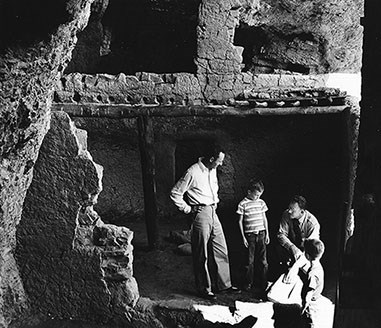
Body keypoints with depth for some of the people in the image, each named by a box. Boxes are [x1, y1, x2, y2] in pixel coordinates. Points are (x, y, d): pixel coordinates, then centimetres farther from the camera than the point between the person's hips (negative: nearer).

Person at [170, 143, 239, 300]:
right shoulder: (193, 172, -17)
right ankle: (204, 289, 14)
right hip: (201, 215, -8)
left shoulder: (212, 170, 9)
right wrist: (188, 209, -10)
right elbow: (175, 194, -14)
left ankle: (224, 284, 24)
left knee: (221, 250, 12)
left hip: (213, 213, 8)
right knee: (201, 256, 2)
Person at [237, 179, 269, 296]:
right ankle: (249, 283, 17)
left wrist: (267, 234, 10)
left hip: (261, 234, 3)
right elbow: (240, 221, -2)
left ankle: (264, 283, 12)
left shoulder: (261, 202, 6)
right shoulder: (243, 204, -6)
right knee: (250, 261, 4)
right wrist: (243, 237, -5)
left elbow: (264, 218, 13)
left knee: (263, 260, 3)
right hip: (250, 235, -3)